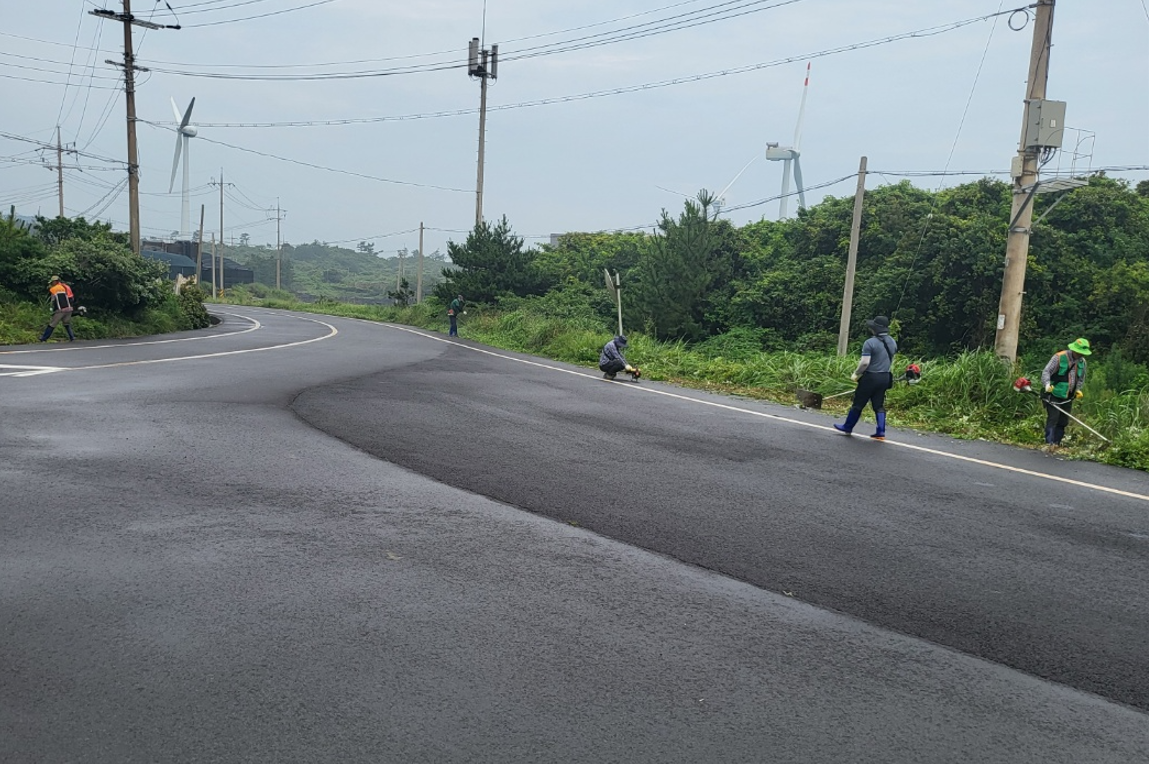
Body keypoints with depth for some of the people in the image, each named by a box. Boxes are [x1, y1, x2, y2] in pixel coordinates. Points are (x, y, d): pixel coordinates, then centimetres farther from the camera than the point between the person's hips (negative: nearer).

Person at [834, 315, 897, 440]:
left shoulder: (870, 343, -18)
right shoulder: (892, 342, 7)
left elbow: (865, 362, -22)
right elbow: (892, 361, 16)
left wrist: (856, 374, -7)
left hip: (871, 377, -7)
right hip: (885, 378, 7)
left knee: (858, 404, 7)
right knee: (879, 405, 10)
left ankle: (848, 427, 20)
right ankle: (881, 432, 5)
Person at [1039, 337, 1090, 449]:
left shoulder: (1082, 361, 7)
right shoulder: (1059, 357, -13)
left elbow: (1081, 379, 22)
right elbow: (1046, 371, -16)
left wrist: (1078, 389, 8)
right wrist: (1047, 384, -31)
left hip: (1068, 398, 6)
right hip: (1054, 395, -6)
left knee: (1063, 421, 7)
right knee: (1052, 419, -11)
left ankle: (1057, 443, 14)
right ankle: (1049, 442, -11)